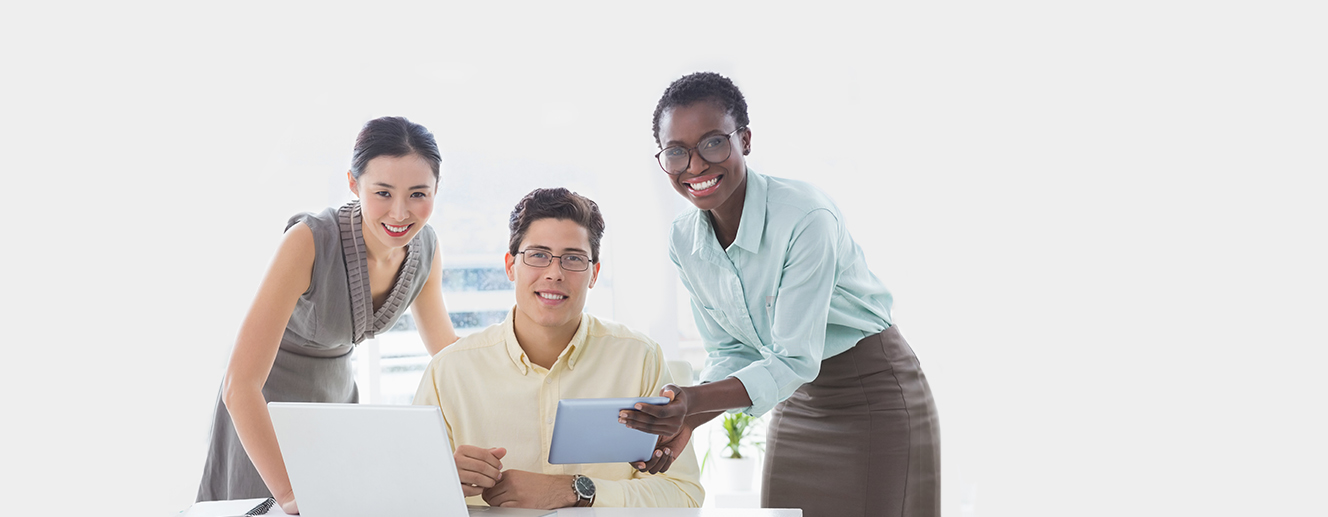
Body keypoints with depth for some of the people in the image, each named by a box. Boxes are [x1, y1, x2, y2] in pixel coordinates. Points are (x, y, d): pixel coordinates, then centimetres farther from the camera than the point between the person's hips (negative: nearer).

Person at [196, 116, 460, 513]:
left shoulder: (425, 246, -14)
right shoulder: (310, 240, -32)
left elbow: (444, 343, 7)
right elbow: (240, 384, -36)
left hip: (336, 393, 5)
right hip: (264, 407, -5)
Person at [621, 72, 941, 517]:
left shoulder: (806, 218, -27)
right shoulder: (684, 242, -5)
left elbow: (795, 361, -27)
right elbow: (732, 355, 0)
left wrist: (695, 401, -39)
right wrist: (683, 419, -19)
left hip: (877, 400, -6)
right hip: (798, 404, 6)